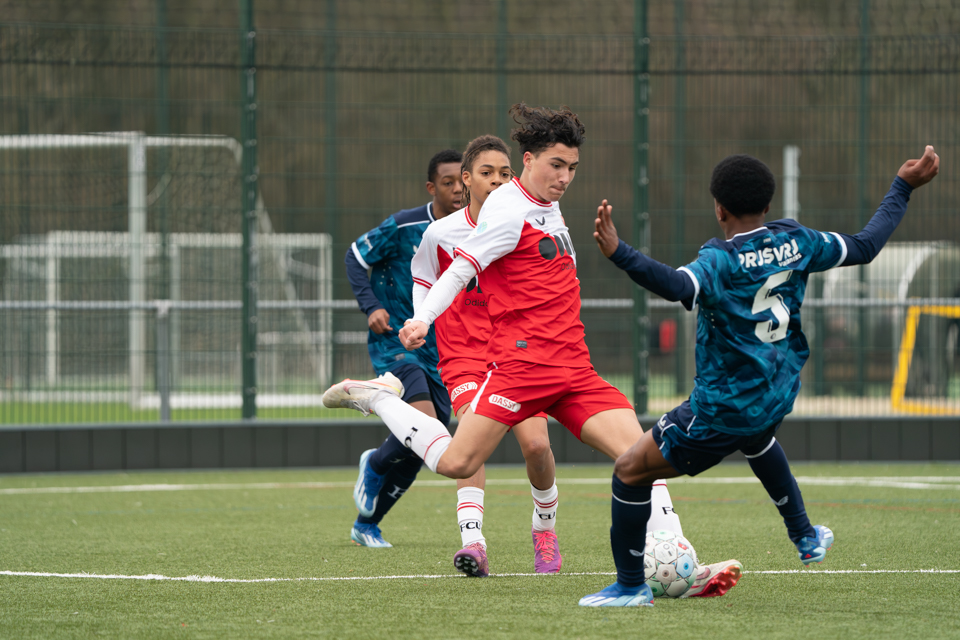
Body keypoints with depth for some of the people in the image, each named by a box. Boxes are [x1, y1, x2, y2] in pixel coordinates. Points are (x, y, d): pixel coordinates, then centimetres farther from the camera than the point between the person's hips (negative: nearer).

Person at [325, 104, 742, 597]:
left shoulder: (548, 208, 20)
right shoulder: (509, 210, -7)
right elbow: (461, 269, -15)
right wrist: (422, 320, -27)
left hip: (573, 369, 8)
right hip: (522, 361, -8)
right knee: (456, 464, -14)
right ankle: (378, 397, 11)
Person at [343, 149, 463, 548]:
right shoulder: (404, 226, -10)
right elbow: (356, 256, -2)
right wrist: (371, 306, -15)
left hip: (436, 353, 6)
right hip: (394, 345, -6)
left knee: (417, 450, 3)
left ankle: (367, 524, 23)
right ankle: (374, 466, 7)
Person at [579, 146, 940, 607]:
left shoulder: (722, 261, -21)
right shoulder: (795, 242, -2)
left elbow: (677, 285, -44)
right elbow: (865, 247, 11)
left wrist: (619, 254, -54)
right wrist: (903, 188, 22)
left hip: (721, 410, -8)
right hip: (777, 397, 8)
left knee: (630, 471, 5)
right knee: (756, 436, 44)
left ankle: (630, 586, 7)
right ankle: (805, 538, 52)